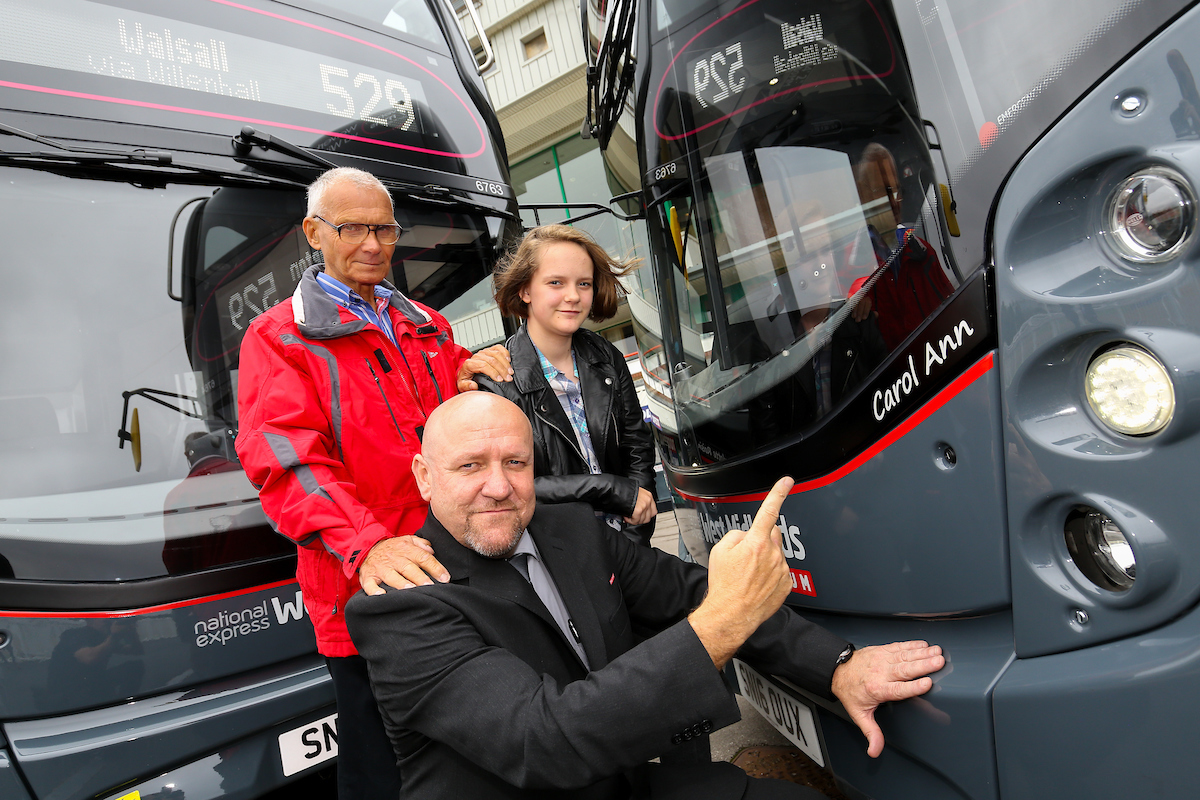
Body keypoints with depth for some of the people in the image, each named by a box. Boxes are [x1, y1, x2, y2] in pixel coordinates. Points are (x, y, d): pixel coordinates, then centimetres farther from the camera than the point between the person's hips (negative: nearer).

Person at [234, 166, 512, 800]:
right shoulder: (278, 338, -1)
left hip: (457, 575, 5)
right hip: (366, 594, -5)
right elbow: (287, 461, -16)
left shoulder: (426, 325, 17)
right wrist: (365, 546, -34)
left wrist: (473, 376, 0)